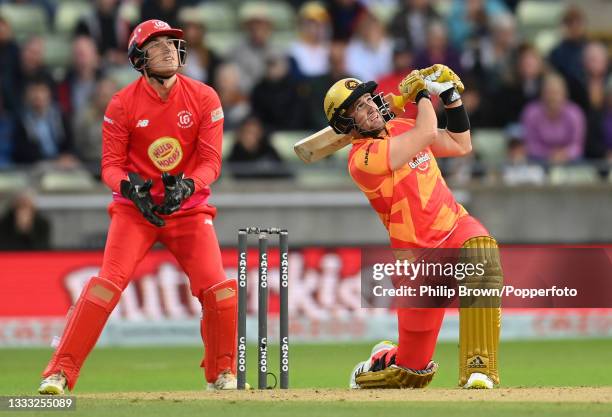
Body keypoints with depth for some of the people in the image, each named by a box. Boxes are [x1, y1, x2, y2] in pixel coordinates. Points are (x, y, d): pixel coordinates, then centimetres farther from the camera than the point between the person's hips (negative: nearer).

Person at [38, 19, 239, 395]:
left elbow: (211, 162, -7)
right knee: (108, 283, -18)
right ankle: (60, 373, -16)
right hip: (135, 208, -1)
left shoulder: (204, 98, -5)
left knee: (218, 289, -10)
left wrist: (186, 186, -27)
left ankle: (223, 374, 12)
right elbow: (111, 165, -6)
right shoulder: (123, 105, -7)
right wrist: (130, 187, -28)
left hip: (189, 207, 2)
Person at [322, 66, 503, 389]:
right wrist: (422, 92, -5)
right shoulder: (363, 158, -17)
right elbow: (428, 134, -22)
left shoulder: (400, 129, 9)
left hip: (458, 228, 5)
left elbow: (461, 145, 18)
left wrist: (450, 96, 8)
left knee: (482, 253, -35)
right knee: (413, 369, 0)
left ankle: (478, 371, -36)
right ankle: (373, 370, 40)